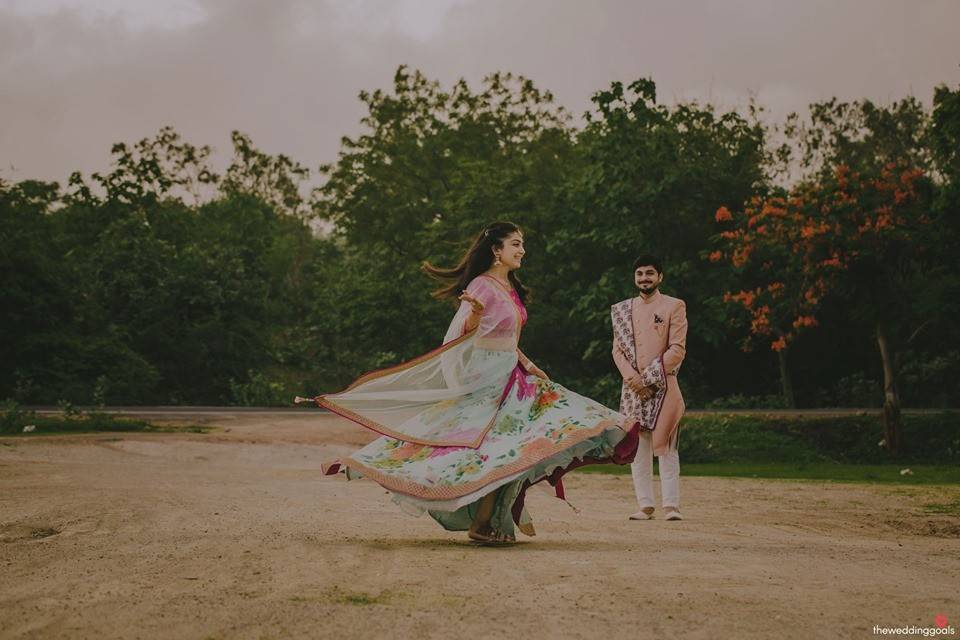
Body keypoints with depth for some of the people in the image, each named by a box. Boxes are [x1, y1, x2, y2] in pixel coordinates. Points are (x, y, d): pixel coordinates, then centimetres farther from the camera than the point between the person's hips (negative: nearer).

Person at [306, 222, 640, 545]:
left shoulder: (511, 288, 14)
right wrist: (475, 314, -43)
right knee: (496, 447, -9)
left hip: (512, 378, 9)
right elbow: (461, 334, -23)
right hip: (486, 380, -9)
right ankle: (481, 523, -1)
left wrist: (531, 367, 19)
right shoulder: (482, 285, -13)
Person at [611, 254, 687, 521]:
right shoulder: (622, 309, 14)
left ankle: (671, 505, -4)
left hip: (663, 387, -4)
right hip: (632, 388, 4)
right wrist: (632, 378, -9)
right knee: (636, 448, 3)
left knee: (665, 446, -7)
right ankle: (645, 505, 8)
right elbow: (618, 349, 8)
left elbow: (677, 349, -5)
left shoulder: (674, 306, 3)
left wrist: (648, 377, -11)